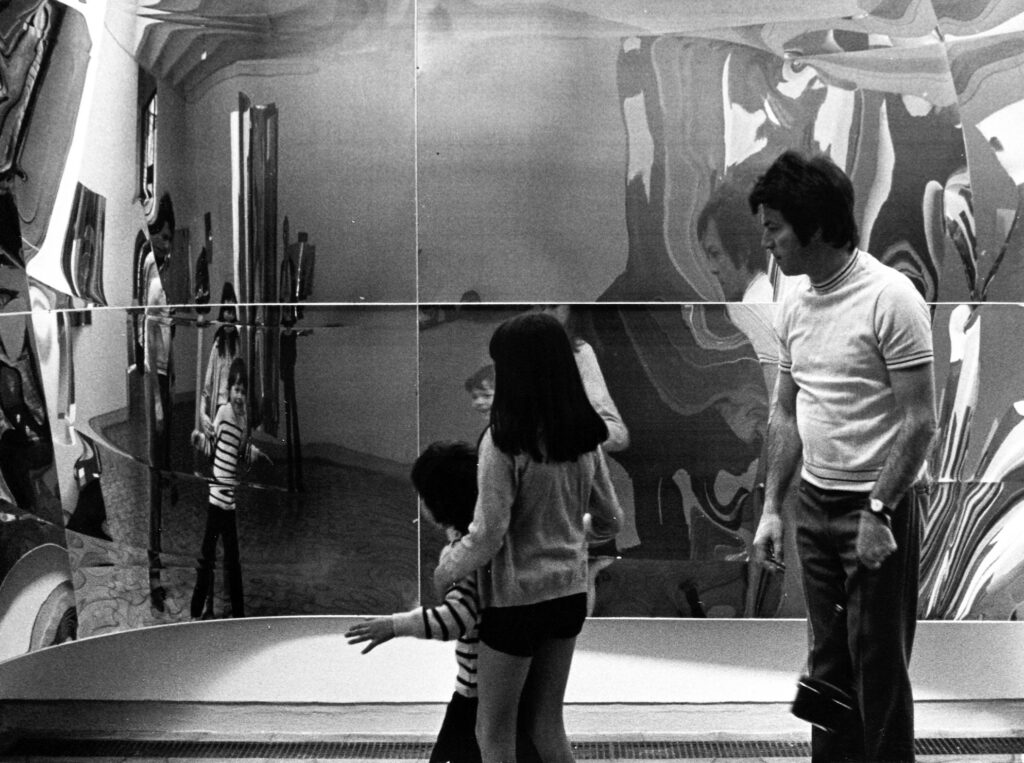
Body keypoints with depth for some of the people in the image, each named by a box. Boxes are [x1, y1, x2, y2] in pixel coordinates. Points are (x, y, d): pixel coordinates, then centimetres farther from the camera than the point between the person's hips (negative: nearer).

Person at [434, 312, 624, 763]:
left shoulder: (505, 441, -19)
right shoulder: (585, 437, 0)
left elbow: (488, 535, -19)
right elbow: (610, 521, 9)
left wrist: (445, 570, -2)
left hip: (516, 599, -6)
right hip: (569, 592, 6)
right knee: (548, 724, 19)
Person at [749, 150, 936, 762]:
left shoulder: (891, 298, -16)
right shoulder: (796, 301, 7)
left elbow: (921, 422, -17)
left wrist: (878, 513, -19)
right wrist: (773, 508, 9)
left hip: (880, 505, -7)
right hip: (816, 501, 7)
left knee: (879, 667, 1)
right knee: (828, 662, 14)